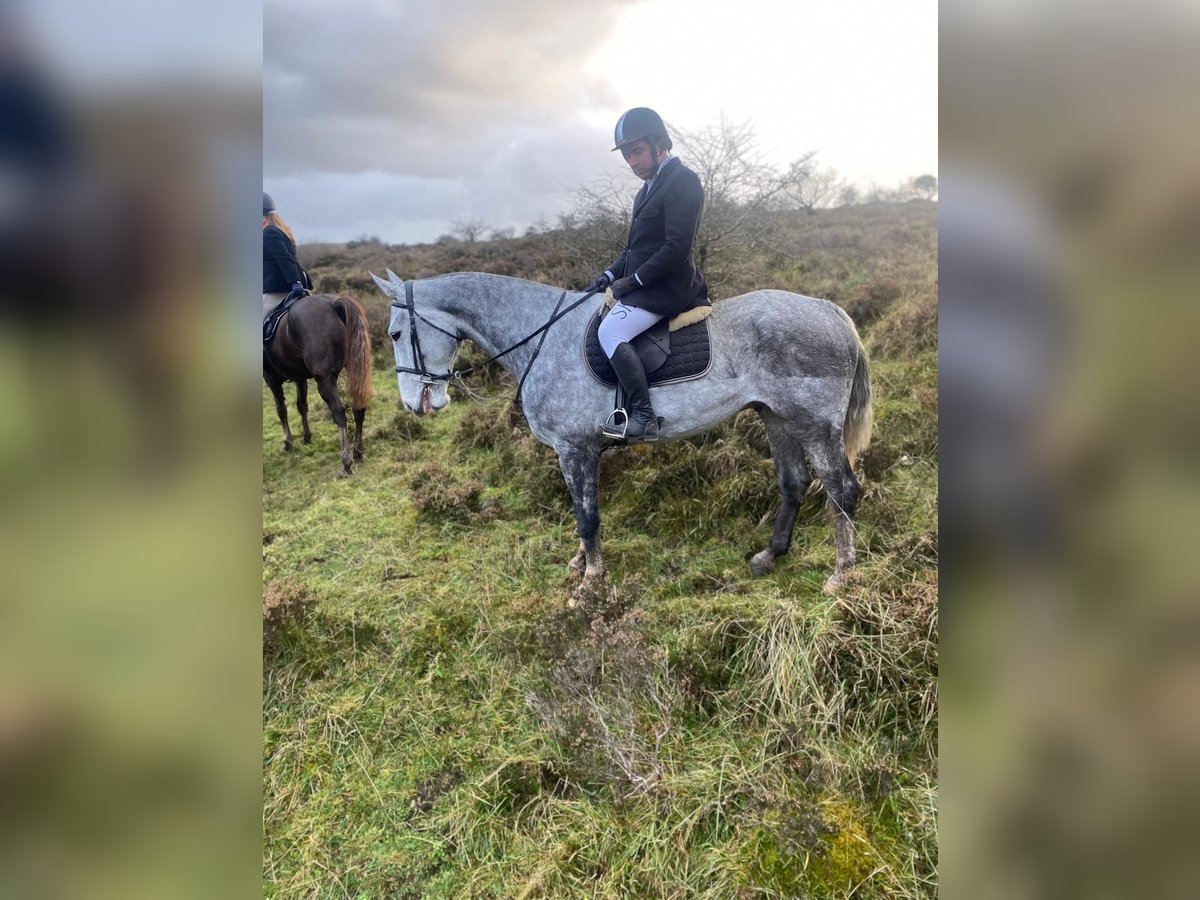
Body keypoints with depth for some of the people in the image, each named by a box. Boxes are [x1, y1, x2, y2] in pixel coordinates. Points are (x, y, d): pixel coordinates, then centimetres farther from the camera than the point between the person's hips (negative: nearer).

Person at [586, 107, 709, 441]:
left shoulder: (682, 181, -13)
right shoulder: (650, 187, 17)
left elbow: (677, 248, -20)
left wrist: (634, 279, -17)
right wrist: (611, 275, 7)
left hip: (666, 286, -11)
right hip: (644, 284, 11)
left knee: (610, 332, -24)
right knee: (595, 315, 17)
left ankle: (643, 418, -22)